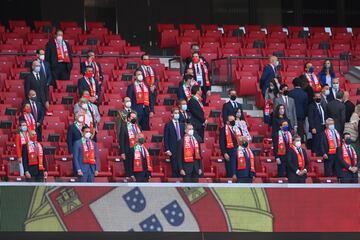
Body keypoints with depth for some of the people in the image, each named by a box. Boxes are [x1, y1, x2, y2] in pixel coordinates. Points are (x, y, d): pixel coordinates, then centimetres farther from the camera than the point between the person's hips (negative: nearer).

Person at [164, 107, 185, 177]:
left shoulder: (182, 125, 13)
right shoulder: (168, 125, 0)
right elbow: (166, 139, -3)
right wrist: (167, 150, -10)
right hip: (173, 151, -4)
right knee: (174, 168, -6)